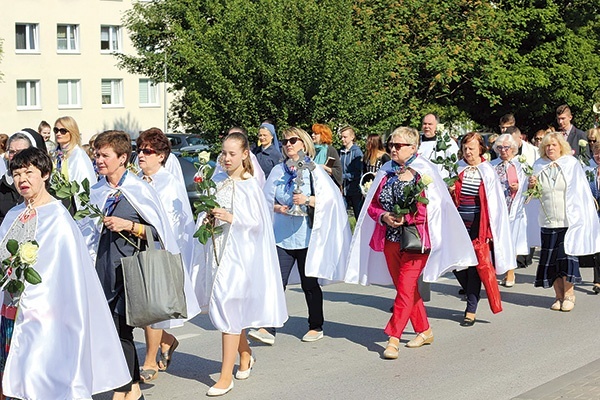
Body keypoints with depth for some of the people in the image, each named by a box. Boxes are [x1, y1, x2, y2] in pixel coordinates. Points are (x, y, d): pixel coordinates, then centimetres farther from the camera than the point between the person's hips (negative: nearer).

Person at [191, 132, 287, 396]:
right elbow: (205, 213, 17)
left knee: (228, 308, -9)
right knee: (234, 310, 14)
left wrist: (231, 218, -20)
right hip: (216, 250, 6)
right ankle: (245, 355, 38)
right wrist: (206, 220, -4)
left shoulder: (250, 186, -7)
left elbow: (258, 224, -9)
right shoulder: (216, 181, 9)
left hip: (238, 253, -6)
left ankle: (226, 376, -5)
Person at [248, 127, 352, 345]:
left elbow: (329, 197, -5)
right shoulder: (278, 171, 9)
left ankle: (316, 327, 22)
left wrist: (308, 200, -19)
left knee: (309, 283, 6)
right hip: (282, 235, 3)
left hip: (307, 236, -2)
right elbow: (268, 200, 13)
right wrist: (279, 208, -7)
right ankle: (268, 329, -8)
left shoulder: (314, 170, 0)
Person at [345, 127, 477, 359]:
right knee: (407, 288, 12)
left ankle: (393, 338, -8)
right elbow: (372, 206, 11)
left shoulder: (424, 173, -5)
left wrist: (405, 217, -18)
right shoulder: (386, 173, 11)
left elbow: (432, 208, -11)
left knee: (406, 288, -9)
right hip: (390, 238, 6)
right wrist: (384, 216, -9)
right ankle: (424, 331, 26)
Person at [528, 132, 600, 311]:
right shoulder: (539, 166, 7)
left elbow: (582, 191, 1)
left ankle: (569, 294, 8)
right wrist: (531, 186, -8)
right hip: (548, 221, 3)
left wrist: (583, 217, -5)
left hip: (569, 221, -3)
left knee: (566, 255, -7)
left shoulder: (572, 164, 0)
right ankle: (559, 296, 15)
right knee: (551, 259, 2)